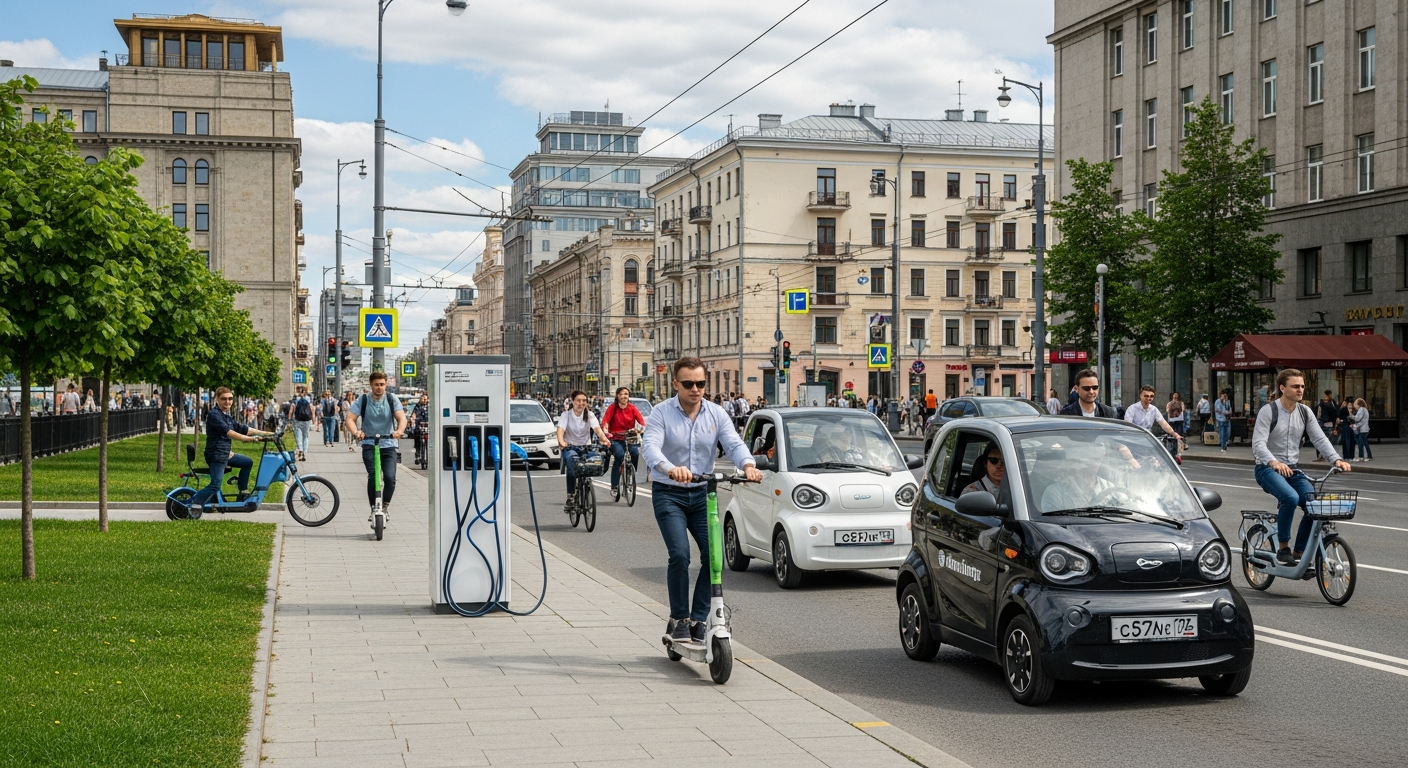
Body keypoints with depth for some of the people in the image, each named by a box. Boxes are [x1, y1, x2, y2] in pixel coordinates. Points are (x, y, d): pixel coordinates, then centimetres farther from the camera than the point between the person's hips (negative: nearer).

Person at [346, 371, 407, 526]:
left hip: (389, 445, 1)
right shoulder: (362, 400, -3)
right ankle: (373, 508, -4)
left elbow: (401, 417, -13)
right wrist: (356, 432, -34)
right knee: (373, 475, -20)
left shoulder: (392, 399, -1)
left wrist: (399, 430, -36)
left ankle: (385, 506, 9)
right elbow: (350, 418, -13)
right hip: (369, 445, -1)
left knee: (390, 478, -15)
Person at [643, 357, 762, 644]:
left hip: (702, 493, 4)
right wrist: (671, 469, -46)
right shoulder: (661, 414, -9)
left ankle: (698, 620, 5)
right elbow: (651, 448, -24)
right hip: (668, 494, -4)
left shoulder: (716, 414, 3)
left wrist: (748, 464, -33)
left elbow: (733, 444, -10)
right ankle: (678, 619, 0)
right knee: (680, 554, -17)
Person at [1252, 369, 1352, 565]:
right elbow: (1258, 444, -21)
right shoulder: (1268, 411, -11)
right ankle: (1283, 549, -16)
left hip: (1293, 469, 6)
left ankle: (1299, 553, -1)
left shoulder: (1305, 412, 7)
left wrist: (1336, 459, -19)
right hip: (1268, 469, -5)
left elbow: (1319, 439, -1)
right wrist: (1274, 463, -40)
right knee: (1290, 497, -33)